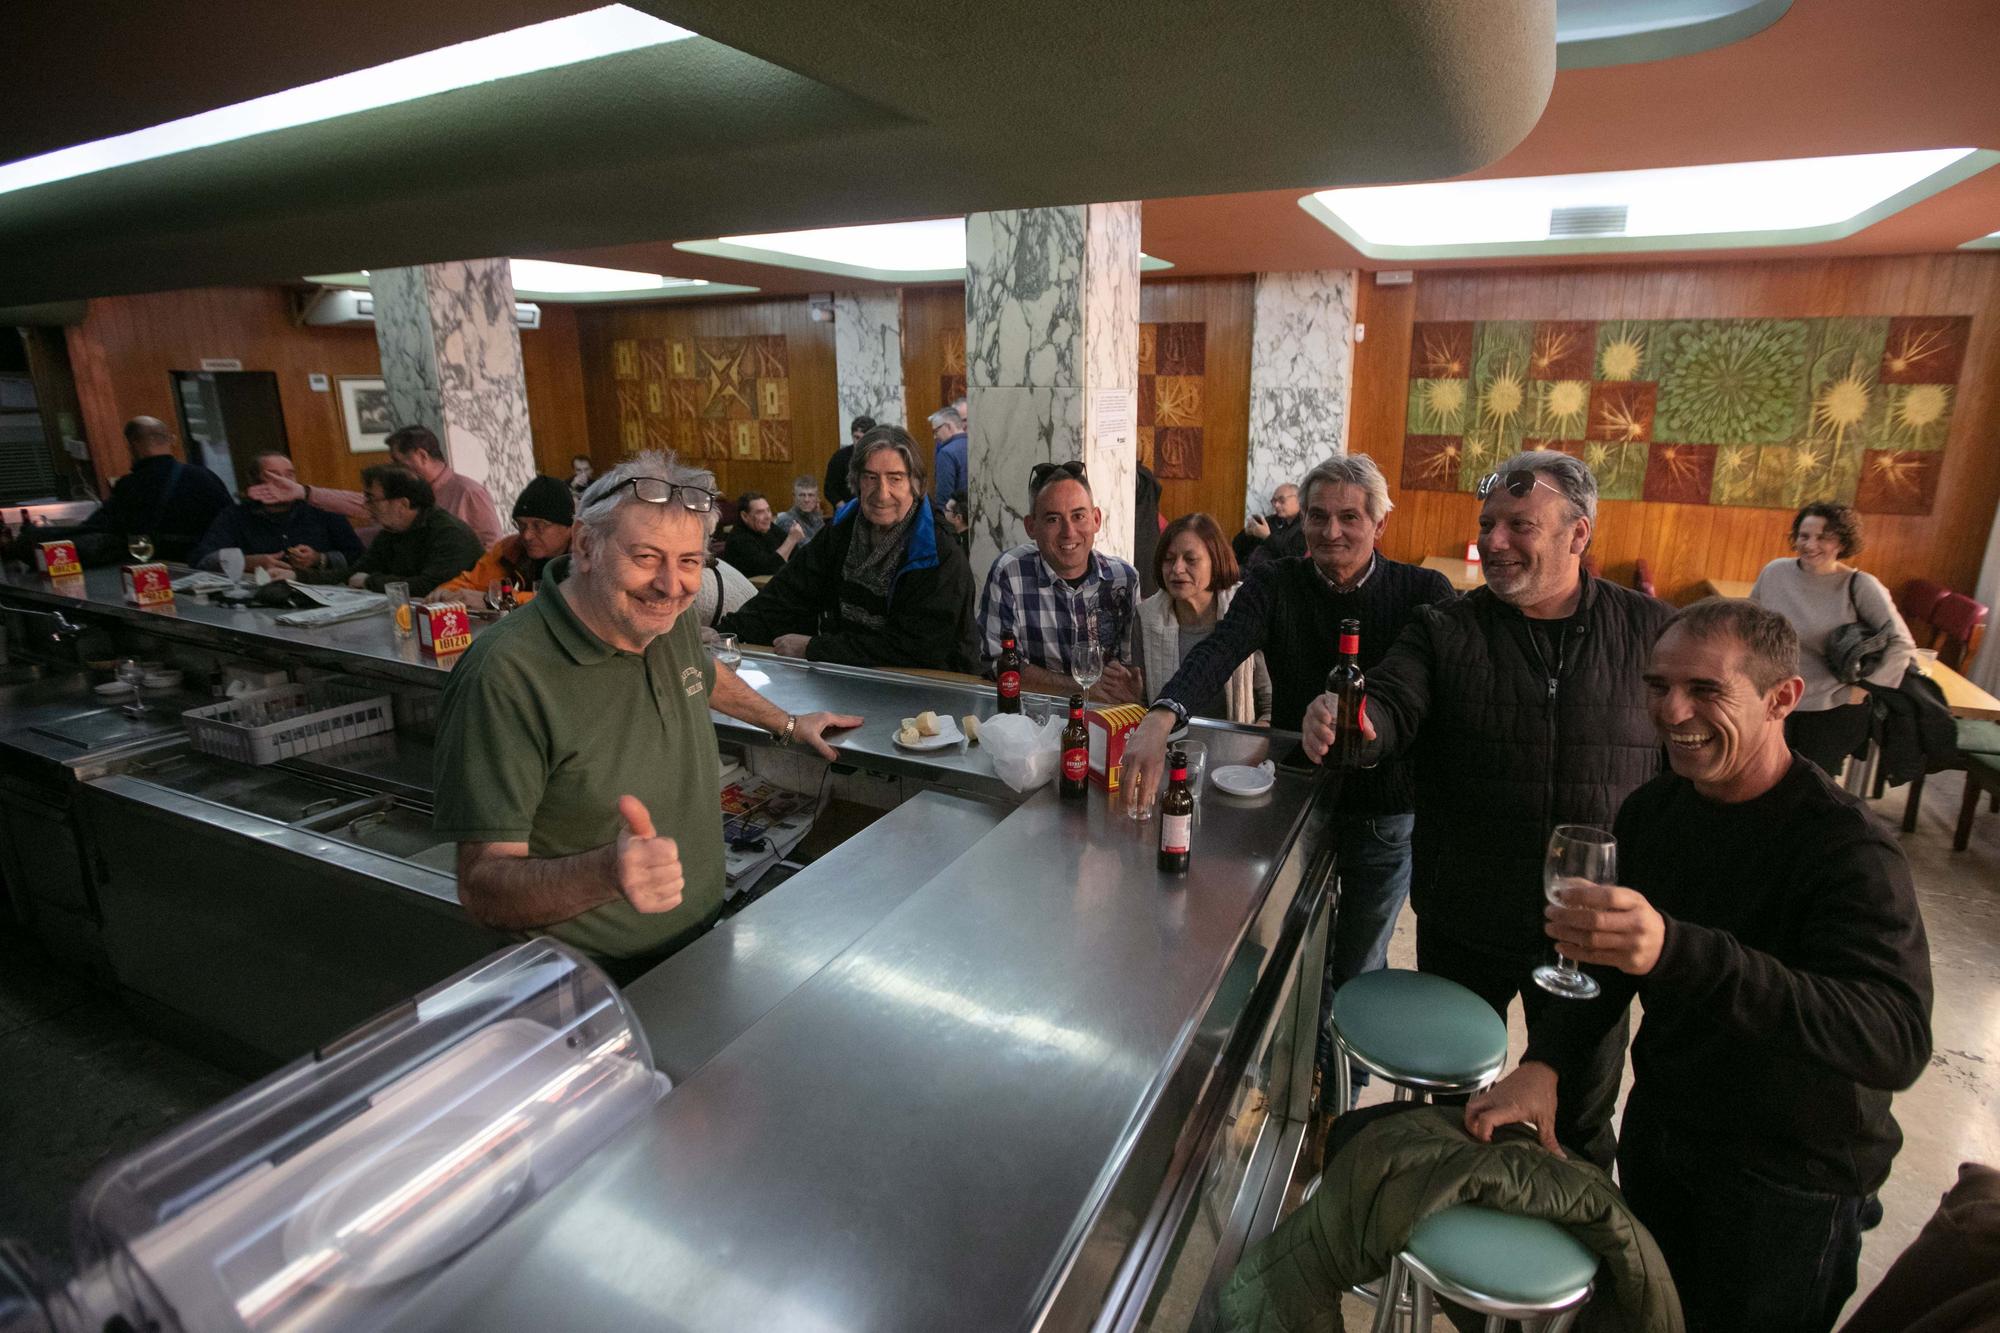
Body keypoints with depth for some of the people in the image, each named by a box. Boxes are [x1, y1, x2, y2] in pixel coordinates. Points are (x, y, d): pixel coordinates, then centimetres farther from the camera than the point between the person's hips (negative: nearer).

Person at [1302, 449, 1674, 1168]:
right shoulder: (1444, 630, -5)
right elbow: (1393, 704, -21)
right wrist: (1352, 724, -44)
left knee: (1583, 1117, 21)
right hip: (1463, 923, 0)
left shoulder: (1650, 630, -1)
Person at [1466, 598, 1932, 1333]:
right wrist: (1540, 1062, -15)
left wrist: (1677, 950, -54)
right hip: (1657, 1135, 5)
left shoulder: (1848, 846, -26)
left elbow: (1897, 1040, -40)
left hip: (1794, 1183, -5)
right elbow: (1604, 957, 1)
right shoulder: (1652, 809, -8)